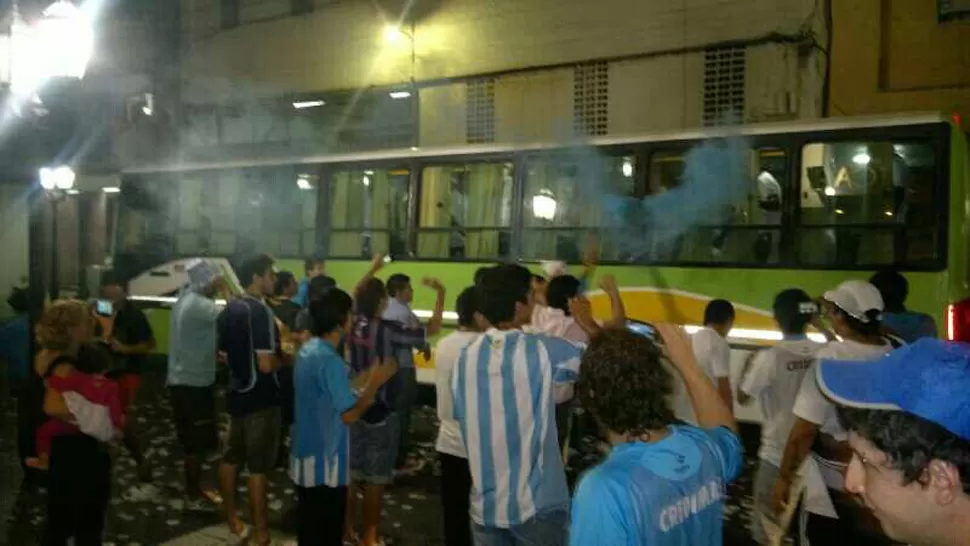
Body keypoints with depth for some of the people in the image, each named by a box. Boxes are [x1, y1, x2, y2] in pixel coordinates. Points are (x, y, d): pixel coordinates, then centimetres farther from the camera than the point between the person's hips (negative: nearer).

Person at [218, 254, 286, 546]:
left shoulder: (230, 309, 7)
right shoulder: (261, 311, -20)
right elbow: (266, 364, -25)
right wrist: (286, 357, -7)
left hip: (237, 393, 8)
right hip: (260, 398, -8)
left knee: (231, 459, 17)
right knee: (258, 467, 1)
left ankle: (233, 519, 33)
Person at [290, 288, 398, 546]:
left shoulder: (308, 350, 5)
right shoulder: (330, 360, -24)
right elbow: (348, 415, -21)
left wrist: (366, 378, 11)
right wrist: (375, 383, -12)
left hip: (305, 456, 9)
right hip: (325, 462, -9)